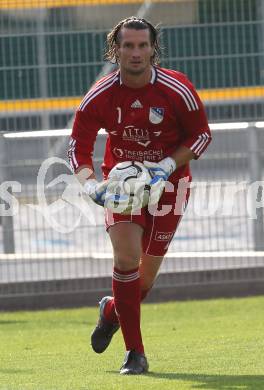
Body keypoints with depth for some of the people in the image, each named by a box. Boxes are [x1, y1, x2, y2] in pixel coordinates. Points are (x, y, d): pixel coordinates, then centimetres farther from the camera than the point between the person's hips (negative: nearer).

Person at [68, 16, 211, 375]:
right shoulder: (100, 95, -14)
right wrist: (90, 183, -26)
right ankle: (135, 353, -11)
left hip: (167, 182, 0)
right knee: (126, 255, -21)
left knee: (146, 275, 1)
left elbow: (201, 134, -5)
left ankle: (112, 311, 38)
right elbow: (78, 143, -8)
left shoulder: (178, 90, -16)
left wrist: (168, 165, -20)